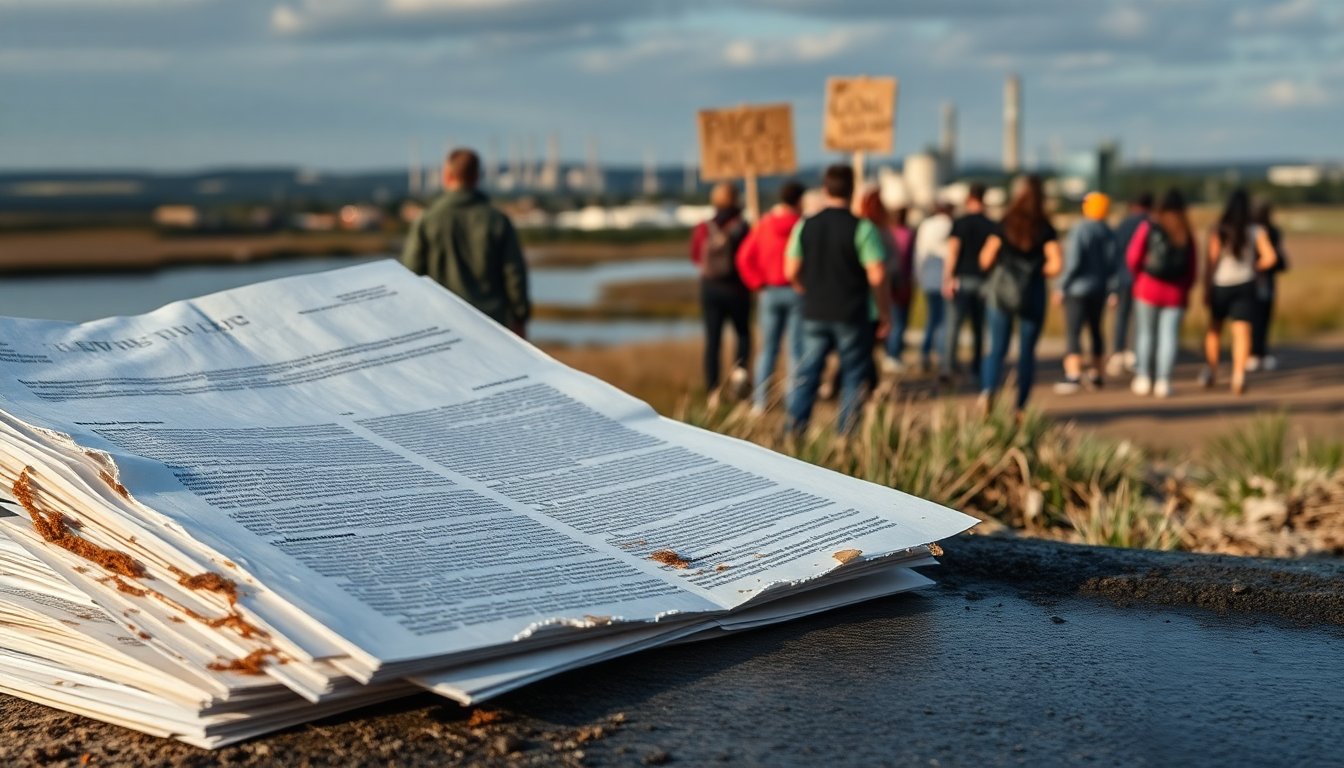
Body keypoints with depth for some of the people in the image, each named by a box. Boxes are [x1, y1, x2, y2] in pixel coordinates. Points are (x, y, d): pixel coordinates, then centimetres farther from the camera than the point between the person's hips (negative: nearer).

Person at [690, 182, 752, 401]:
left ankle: (713, 390, 1)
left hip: (710, 288, 2)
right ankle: (739, 367, -11)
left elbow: (695, 257, 7)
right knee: (743, 333, 17)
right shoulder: (742, 227, -11)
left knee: (712, 340, 6)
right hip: (736, 289, -2)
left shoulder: (703, 229, -4)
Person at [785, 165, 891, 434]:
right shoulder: (862, 228, -10)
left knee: (807, 373, 8)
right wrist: (884, 311, -3)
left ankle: (794, 431, 3)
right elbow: (877, 275, -13)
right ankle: (847, 436, 8)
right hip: (852, 315, -3)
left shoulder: (805, 226, 3)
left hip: (814, 313, 4)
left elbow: (791, 271, 5)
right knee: (853, 375, 6)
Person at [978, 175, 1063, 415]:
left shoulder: (1004, 224, -2)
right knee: (1027, 352, 10)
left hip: (1000, 291, 0)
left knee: (997, 347, 7)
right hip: (1032, 296, 0)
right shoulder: (1045, 228, -4)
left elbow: (985, 261, -3)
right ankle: (1019, 407, 10)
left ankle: (988, 389, -20)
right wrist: (1039, 272, 7)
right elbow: (1056, 264, -13)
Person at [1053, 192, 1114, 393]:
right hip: (1099, 290, 6)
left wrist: (1061, 287, -13)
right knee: (1095, 330, 19)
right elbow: (1112, 265, 1)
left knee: (1073, 332, -9)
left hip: (1078, 289, -6)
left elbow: (1073, 262, -20)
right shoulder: (1108, 233, 4)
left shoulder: (1079, 230, -14)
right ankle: (1096, 374, 27)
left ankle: (1073, 376, -21)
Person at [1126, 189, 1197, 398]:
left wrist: (1138, 277, 11)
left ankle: (1143, 377, 3)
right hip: (1176, 293, 1)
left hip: (1148, 288, -1)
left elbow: (1133, 257, -6)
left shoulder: (1148, 227, -4)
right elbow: (1193, 265, 5)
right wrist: (1185, 287, 15)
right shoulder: (1186, 231, 4)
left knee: (1145, 333, 7)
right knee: (1169, 336, 1)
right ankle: (1163, 380, -6)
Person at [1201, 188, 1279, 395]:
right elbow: (1270, 257, -9)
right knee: (1242, 330, -4)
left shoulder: (1218, 231, -7)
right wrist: (1255, 268, 10)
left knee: (1214, 328, 19)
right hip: (1245, 285, 0)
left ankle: (1210, 370, 22)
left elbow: (1212, 262, -9)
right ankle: (1239, 375, -18)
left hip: (1221, 285, 0)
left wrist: (1206, 289, -4)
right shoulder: (1256, 231, -3)